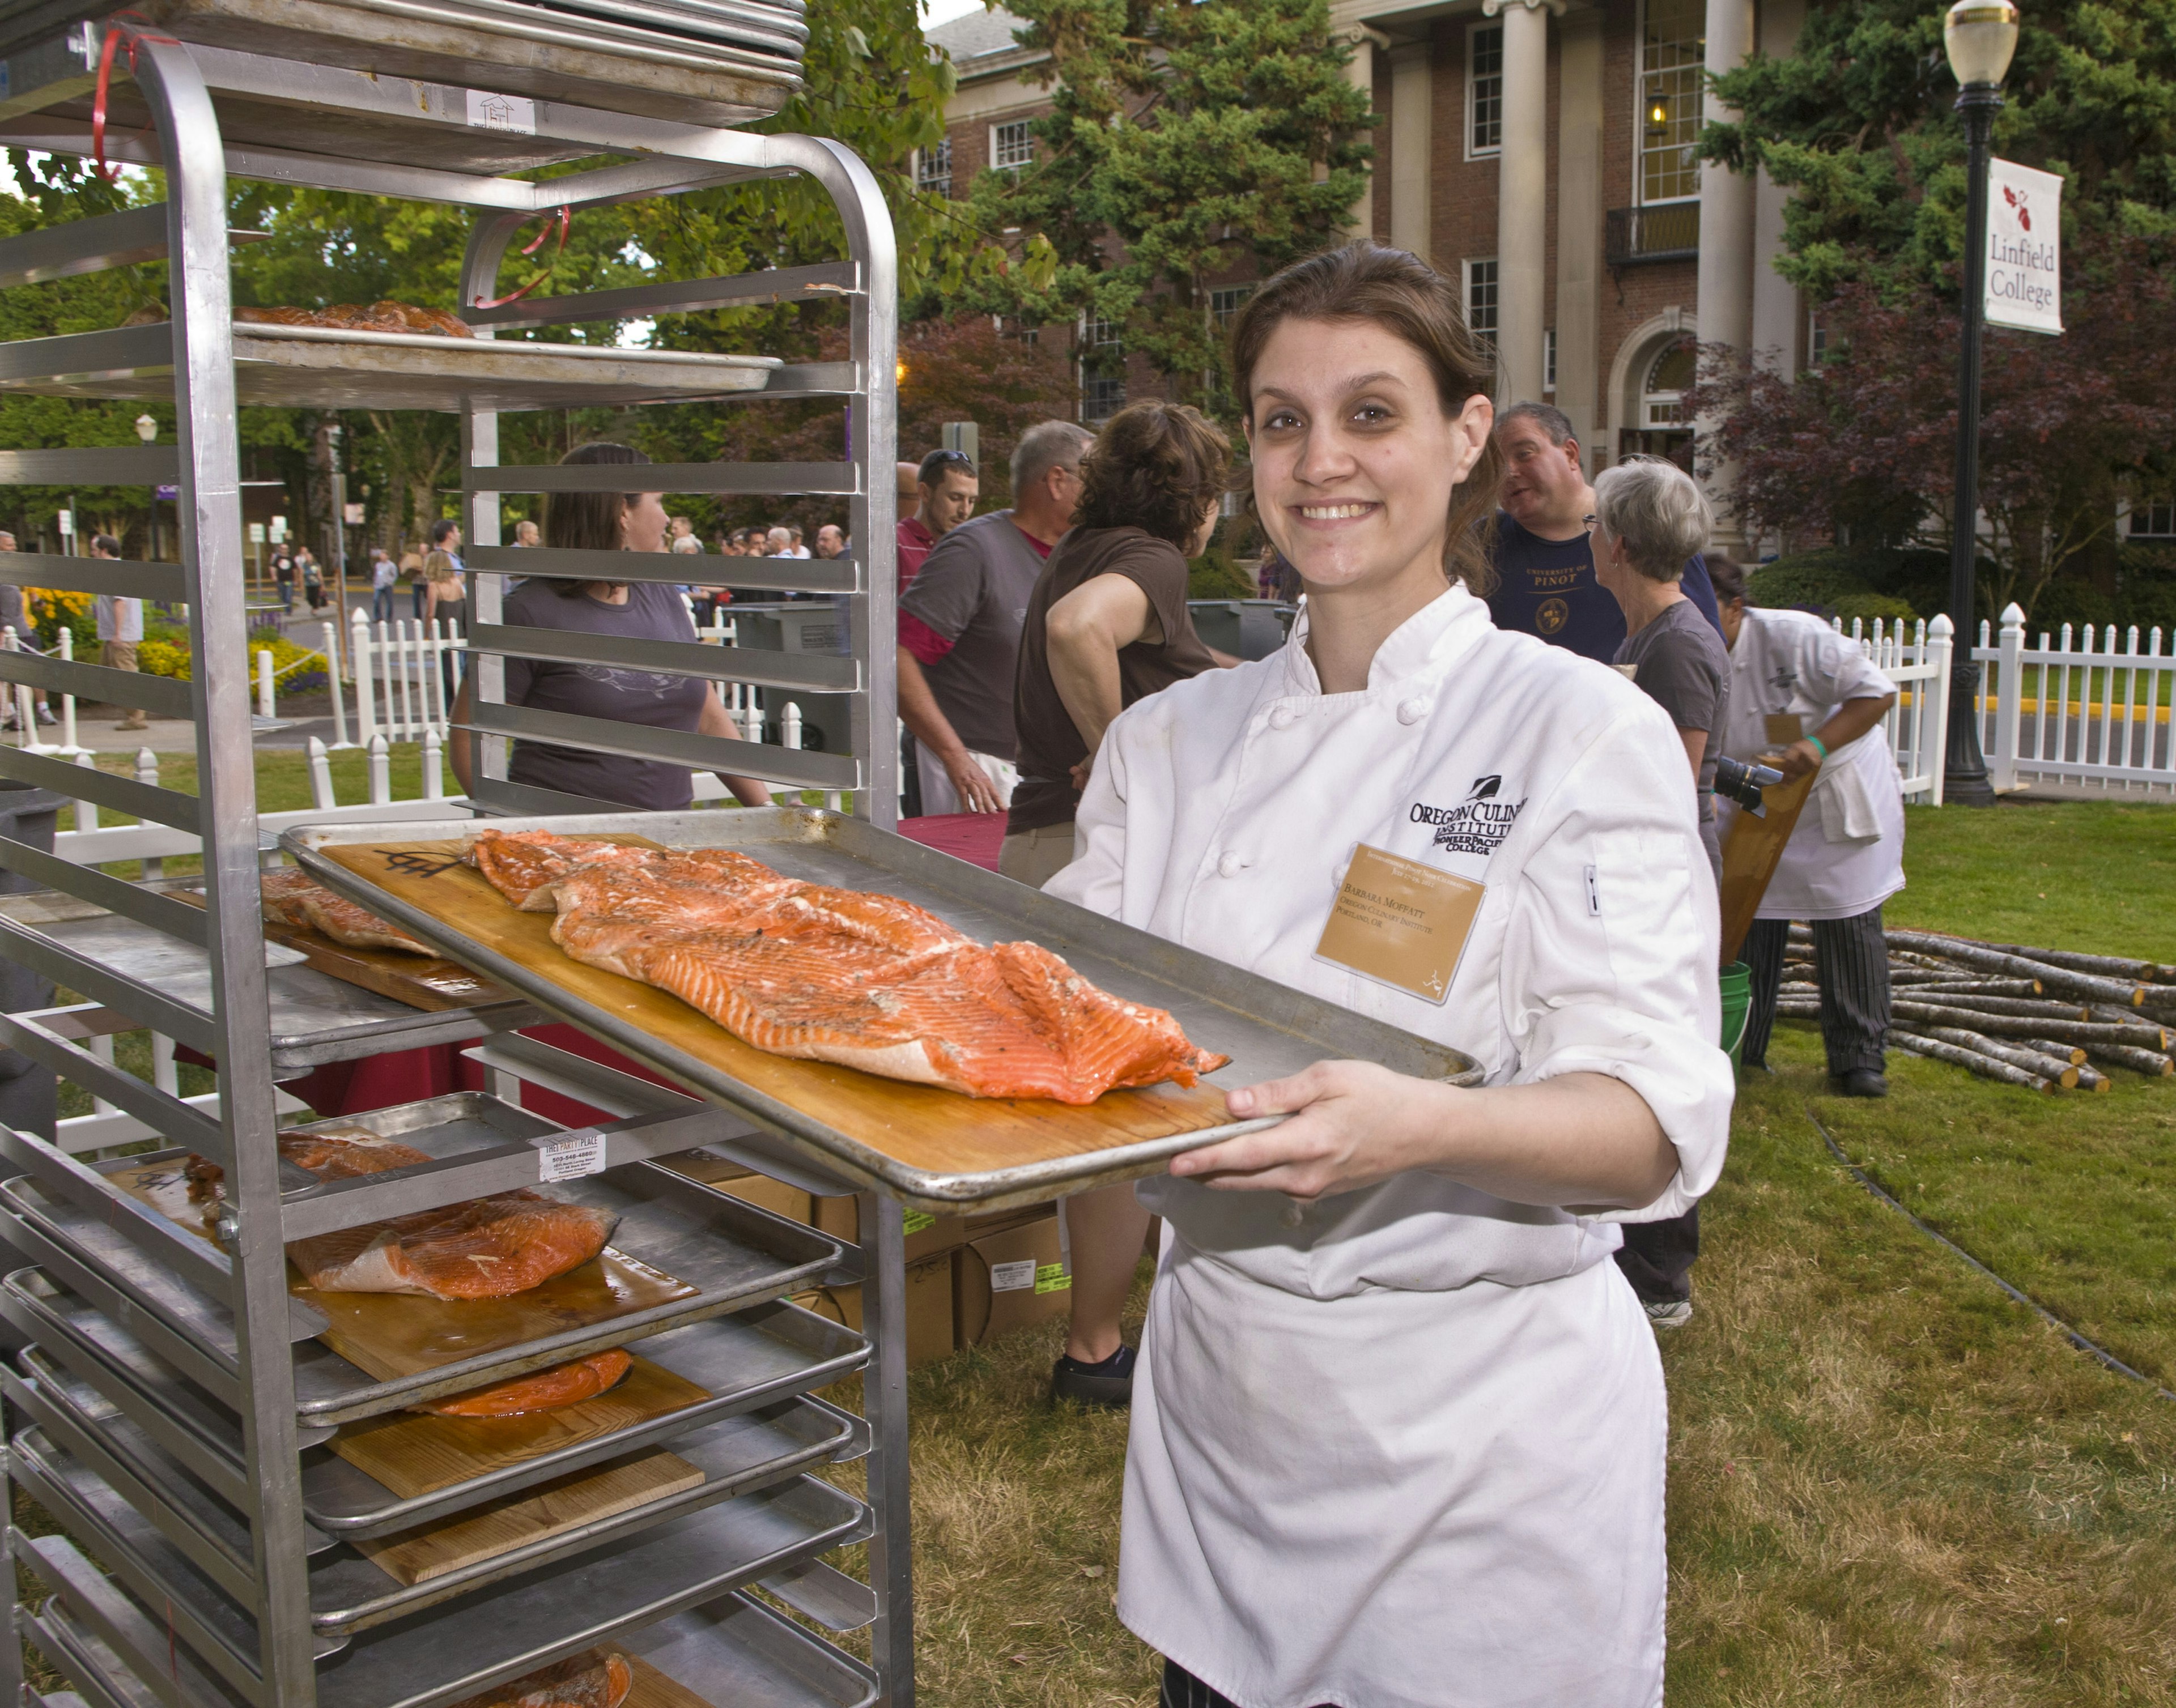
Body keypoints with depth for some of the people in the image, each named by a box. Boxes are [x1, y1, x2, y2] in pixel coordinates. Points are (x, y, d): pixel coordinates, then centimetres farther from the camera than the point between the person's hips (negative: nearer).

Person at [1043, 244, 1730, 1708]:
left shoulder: (1586, 732, -11)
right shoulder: (1174, 738, 4)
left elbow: (1657, 1121, -18)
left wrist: (1420, 1126, -36)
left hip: (1486, 1436, -4)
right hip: (1219, 1401, 4)